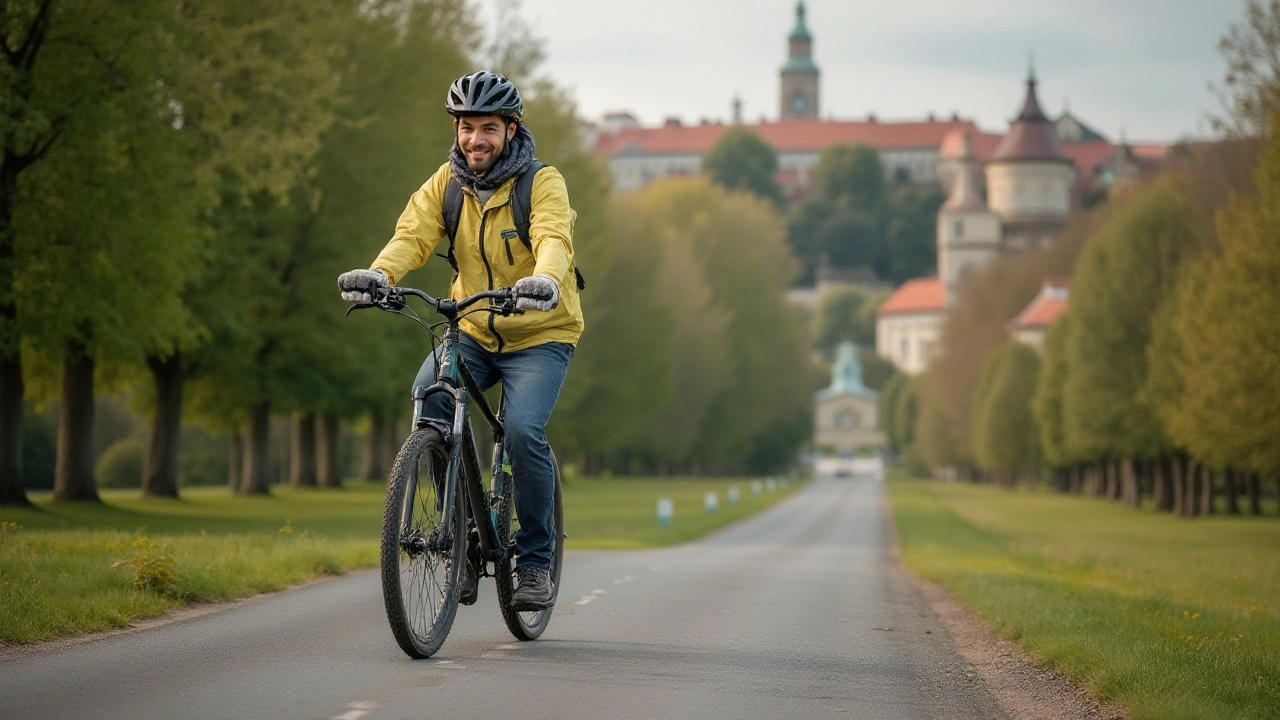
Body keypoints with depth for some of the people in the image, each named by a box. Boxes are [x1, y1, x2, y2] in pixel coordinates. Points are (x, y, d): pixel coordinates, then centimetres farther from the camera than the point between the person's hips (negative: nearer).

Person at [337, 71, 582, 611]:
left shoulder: (543, 183, -11)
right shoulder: (446, 183, 0)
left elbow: (554, 240, -30)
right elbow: (412, 234, -14)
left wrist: (544, 281, -53)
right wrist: (377, 273, -36)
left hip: (539, 334, -3)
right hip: (473, 332, 4)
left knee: (523, 431, -26)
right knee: (427, 397, -25)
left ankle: (536, 564, -7)